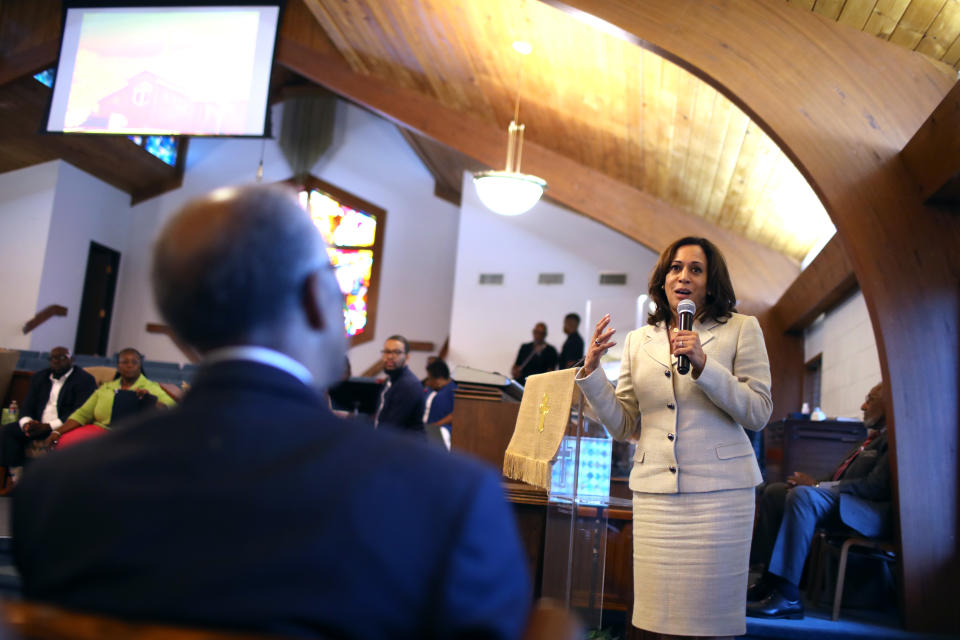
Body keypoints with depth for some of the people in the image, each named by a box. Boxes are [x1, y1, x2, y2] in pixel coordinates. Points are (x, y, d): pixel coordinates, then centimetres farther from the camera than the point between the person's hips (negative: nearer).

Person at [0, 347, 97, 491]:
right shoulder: (39, 377, 17)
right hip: (38, 425, 6)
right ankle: (16, 476, -13)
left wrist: (47, 426, -22)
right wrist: (26, 423, -11)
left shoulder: (84, 380, -5)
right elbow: (28, 405, 13)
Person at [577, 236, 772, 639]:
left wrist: (703, 365, -16)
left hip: (718, 489, -2)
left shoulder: (741, 329, 3)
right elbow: (623, 426, 10)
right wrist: (591, 370, -4)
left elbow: (759, 414, -4)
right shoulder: (638, 340, 12)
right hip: (655, 491, 3)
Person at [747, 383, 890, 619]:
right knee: (773, 491, 8)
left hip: (871, 512, -11)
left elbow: (875, 486, -22)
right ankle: (769, 580, 2)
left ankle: (787, 597, -34)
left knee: (803, 495, -34)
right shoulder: (874, 438, 24)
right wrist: (814, 483, 1)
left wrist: (816, 485, -18)